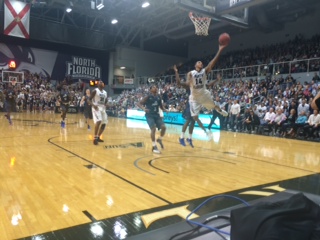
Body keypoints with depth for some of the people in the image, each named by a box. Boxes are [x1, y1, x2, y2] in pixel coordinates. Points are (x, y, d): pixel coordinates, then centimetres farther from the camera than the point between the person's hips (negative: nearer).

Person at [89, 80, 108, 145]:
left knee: (104, 124, 7)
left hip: (102, 108, 8)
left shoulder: (105, 92, 13)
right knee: (98, 122, -25)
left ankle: (98, 137, 22)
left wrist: (105, 105, 2)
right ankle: (95, 138, -15)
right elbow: (89, 100, -9)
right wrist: (93, 105, -26)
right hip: (96, 108, -8)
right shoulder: (95, 91, -7)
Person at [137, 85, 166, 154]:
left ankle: (160, 140, 18)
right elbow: (138, 103, -12)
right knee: (153, 129, -19)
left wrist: (165, 110, -2)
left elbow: (161, 106, 19)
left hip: (156, 115, 5)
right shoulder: (148, 97, -9)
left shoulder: (159, 97, 7)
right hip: (149, 115, -5)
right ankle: (154, 146, -6)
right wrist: (143, 108, -31)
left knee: (163, 127, -10)